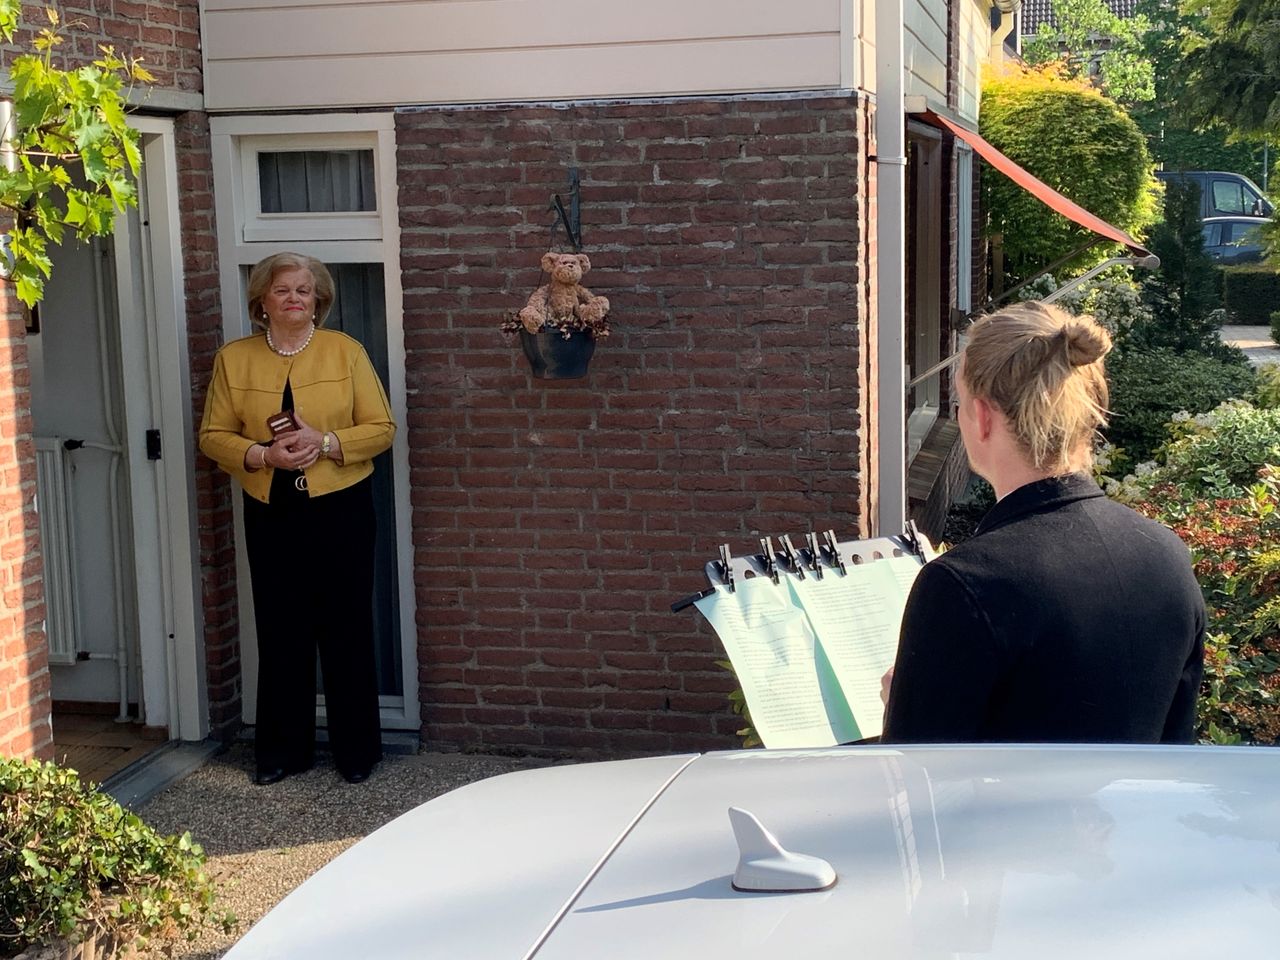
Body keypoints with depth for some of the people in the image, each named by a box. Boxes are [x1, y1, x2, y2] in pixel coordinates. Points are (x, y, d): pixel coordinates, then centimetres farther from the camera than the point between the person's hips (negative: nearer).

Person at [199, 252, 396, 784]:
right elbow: (213, 436, 4)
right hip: (271, 514, 2)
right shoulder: (233, 359, 5)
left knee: (346, 628, 3)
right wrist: (263, 455, -14)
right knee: (280, 631, 6)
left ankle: (356, 748, 15)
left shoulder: (345, 351, 1)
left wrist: (326, 443, -17)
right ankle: (283, 749, 18)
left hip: (340, 507, -1)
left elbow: (381, 427, -1)